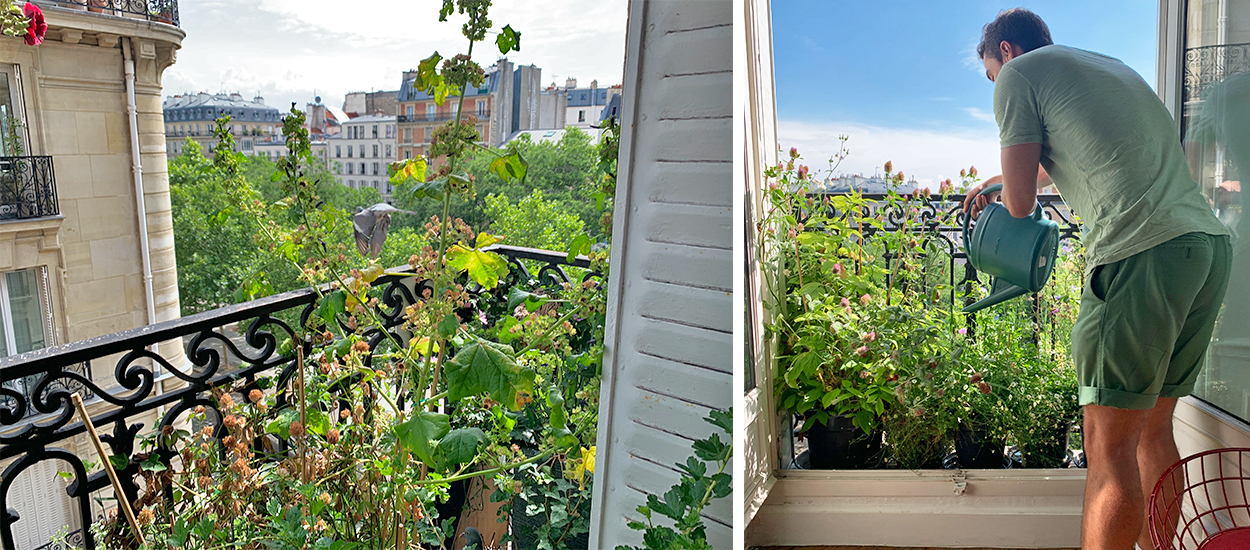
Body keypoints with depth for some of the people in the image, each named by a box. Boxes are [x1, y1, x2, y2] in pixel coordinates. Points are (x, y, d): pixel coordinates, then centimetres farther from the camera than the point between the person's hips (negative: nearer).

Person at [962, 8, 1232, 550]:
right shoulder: (1112, 66, 30)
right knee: (1152, 431, 16)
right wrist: (995, 183, 58)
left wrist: (1010, 191, 23)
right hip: (1210, 244, 8)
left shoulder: (1019, 73, 5)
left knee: (1109, 448, -4)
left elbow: (1020, 203, 1)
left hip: (1143, 252, -8)